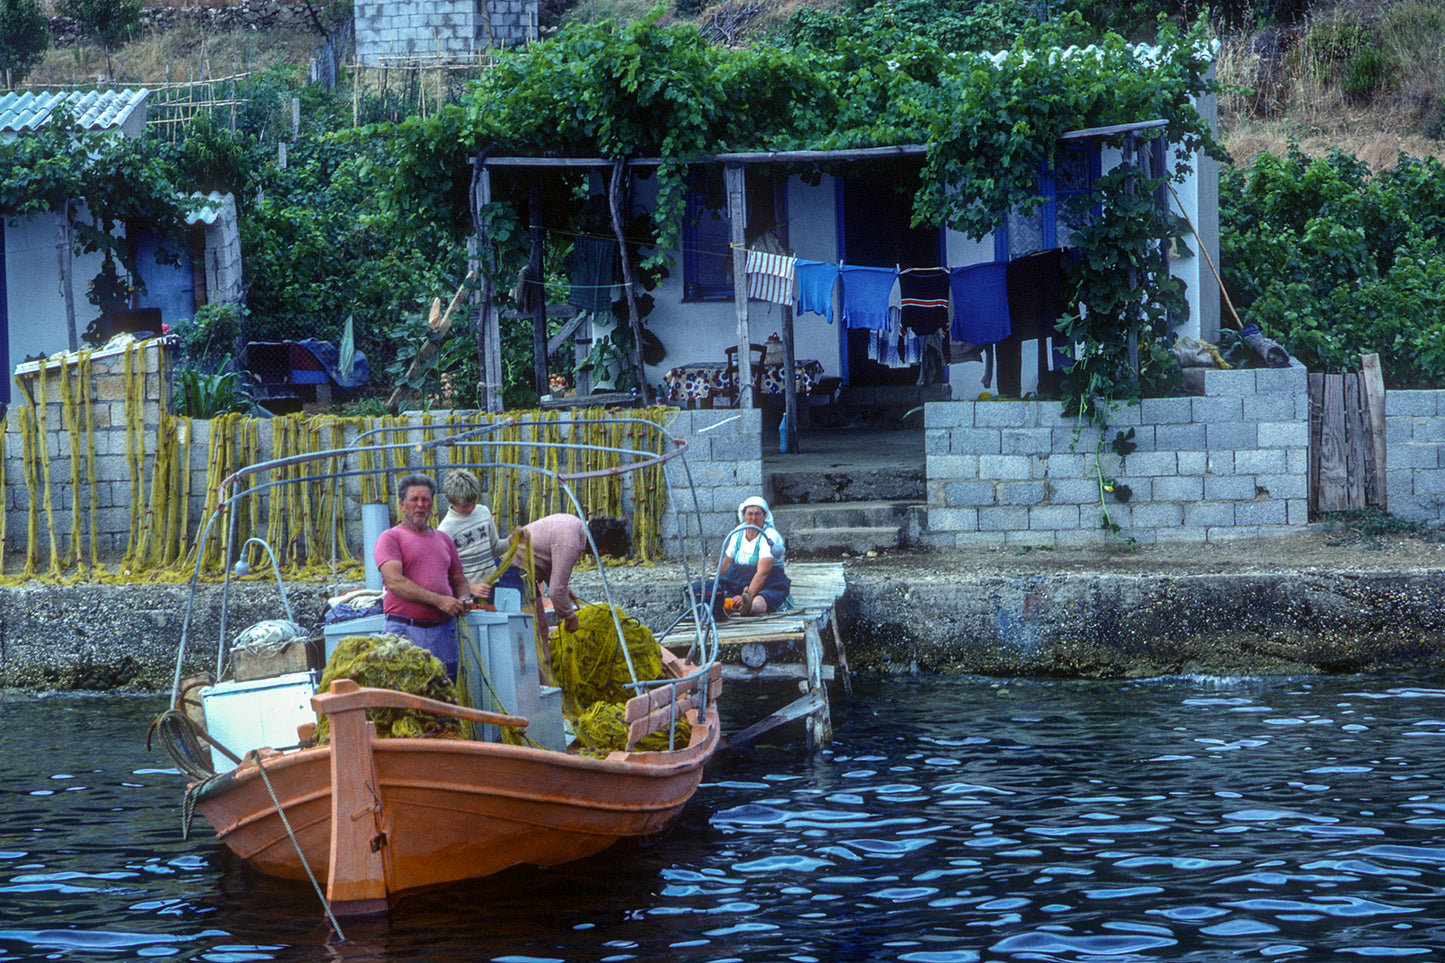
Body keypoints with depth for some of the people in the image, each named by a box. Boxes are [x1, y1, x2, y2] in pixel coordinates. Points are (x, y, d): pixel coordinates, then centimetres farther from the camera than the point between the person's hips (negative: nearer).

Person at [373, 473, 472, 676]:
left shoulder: (443, 539, 22)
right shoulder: (391, 538, 4)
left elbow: (459, 579, 27)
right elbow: (394, 582, -11)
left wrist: (464, 599, 2)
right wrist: (438, 600, -17)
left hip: (443, 630, 5)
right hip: (406, 632, -5)